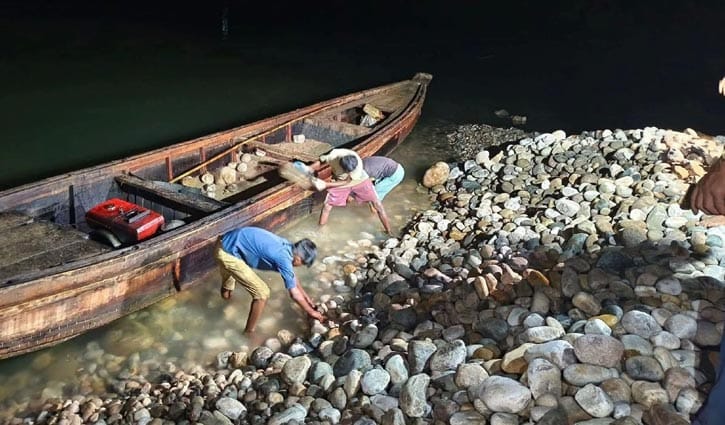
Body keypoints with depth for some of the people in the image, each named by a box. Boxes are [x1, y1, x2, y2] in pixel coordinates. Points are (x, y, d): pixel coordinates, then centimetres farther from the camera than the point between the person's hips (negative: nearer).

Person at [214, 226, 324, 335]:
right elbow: (294, 293, -9)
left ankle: (225, 293, 75)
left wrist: (306, 297, 29)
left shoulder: (286, 246, 6)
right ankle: (249, 332, 14)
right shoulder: (283, 258, -19)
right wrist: (311, 312, 4)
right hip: (227, 253, -10)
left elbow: (292, 276, 23)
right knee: (262, 293, -5)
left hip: (226, 243, 10)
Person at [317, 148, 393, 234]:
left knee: (377, 204, -2)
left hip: (360, 181, -1)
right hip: (339, 182, 1)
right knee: (327, 206, -4)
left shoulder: (358, 164, -39)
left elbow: (346, 182, -28)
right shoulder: (333, 156, -35)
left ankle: (389, 231, 11)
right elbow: (322, 159, -7)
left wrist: (326, 184, -32)